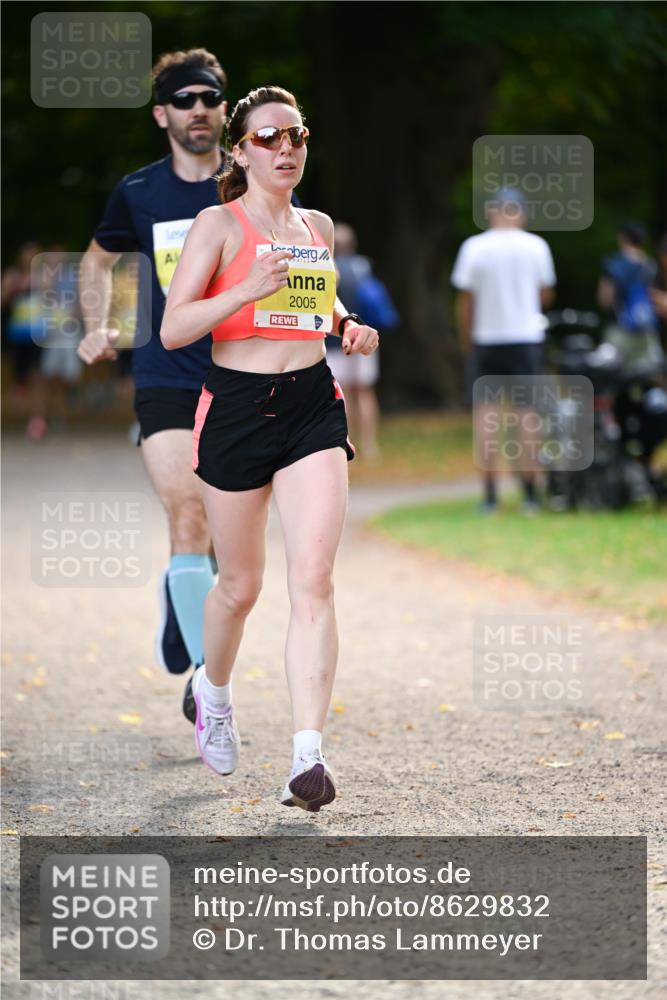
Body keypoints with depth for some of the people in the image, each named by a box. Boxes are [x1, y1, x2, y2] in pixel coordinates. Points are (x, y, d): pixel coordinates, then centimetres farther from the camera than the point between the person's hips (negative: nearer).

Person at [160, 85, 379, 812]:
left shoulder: (318, 227, 13)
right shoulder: (218, 225, -3)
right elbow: (172, 329, -9)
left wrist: (348, 325, 11)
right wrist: (246, 290, -22)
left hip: (313, 405, 3)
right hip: (237, 405, -3)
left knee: (312, 579, -12)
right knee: (240, 586, 9)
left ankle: (308, 754, -18)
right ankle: (213, 690, 42)